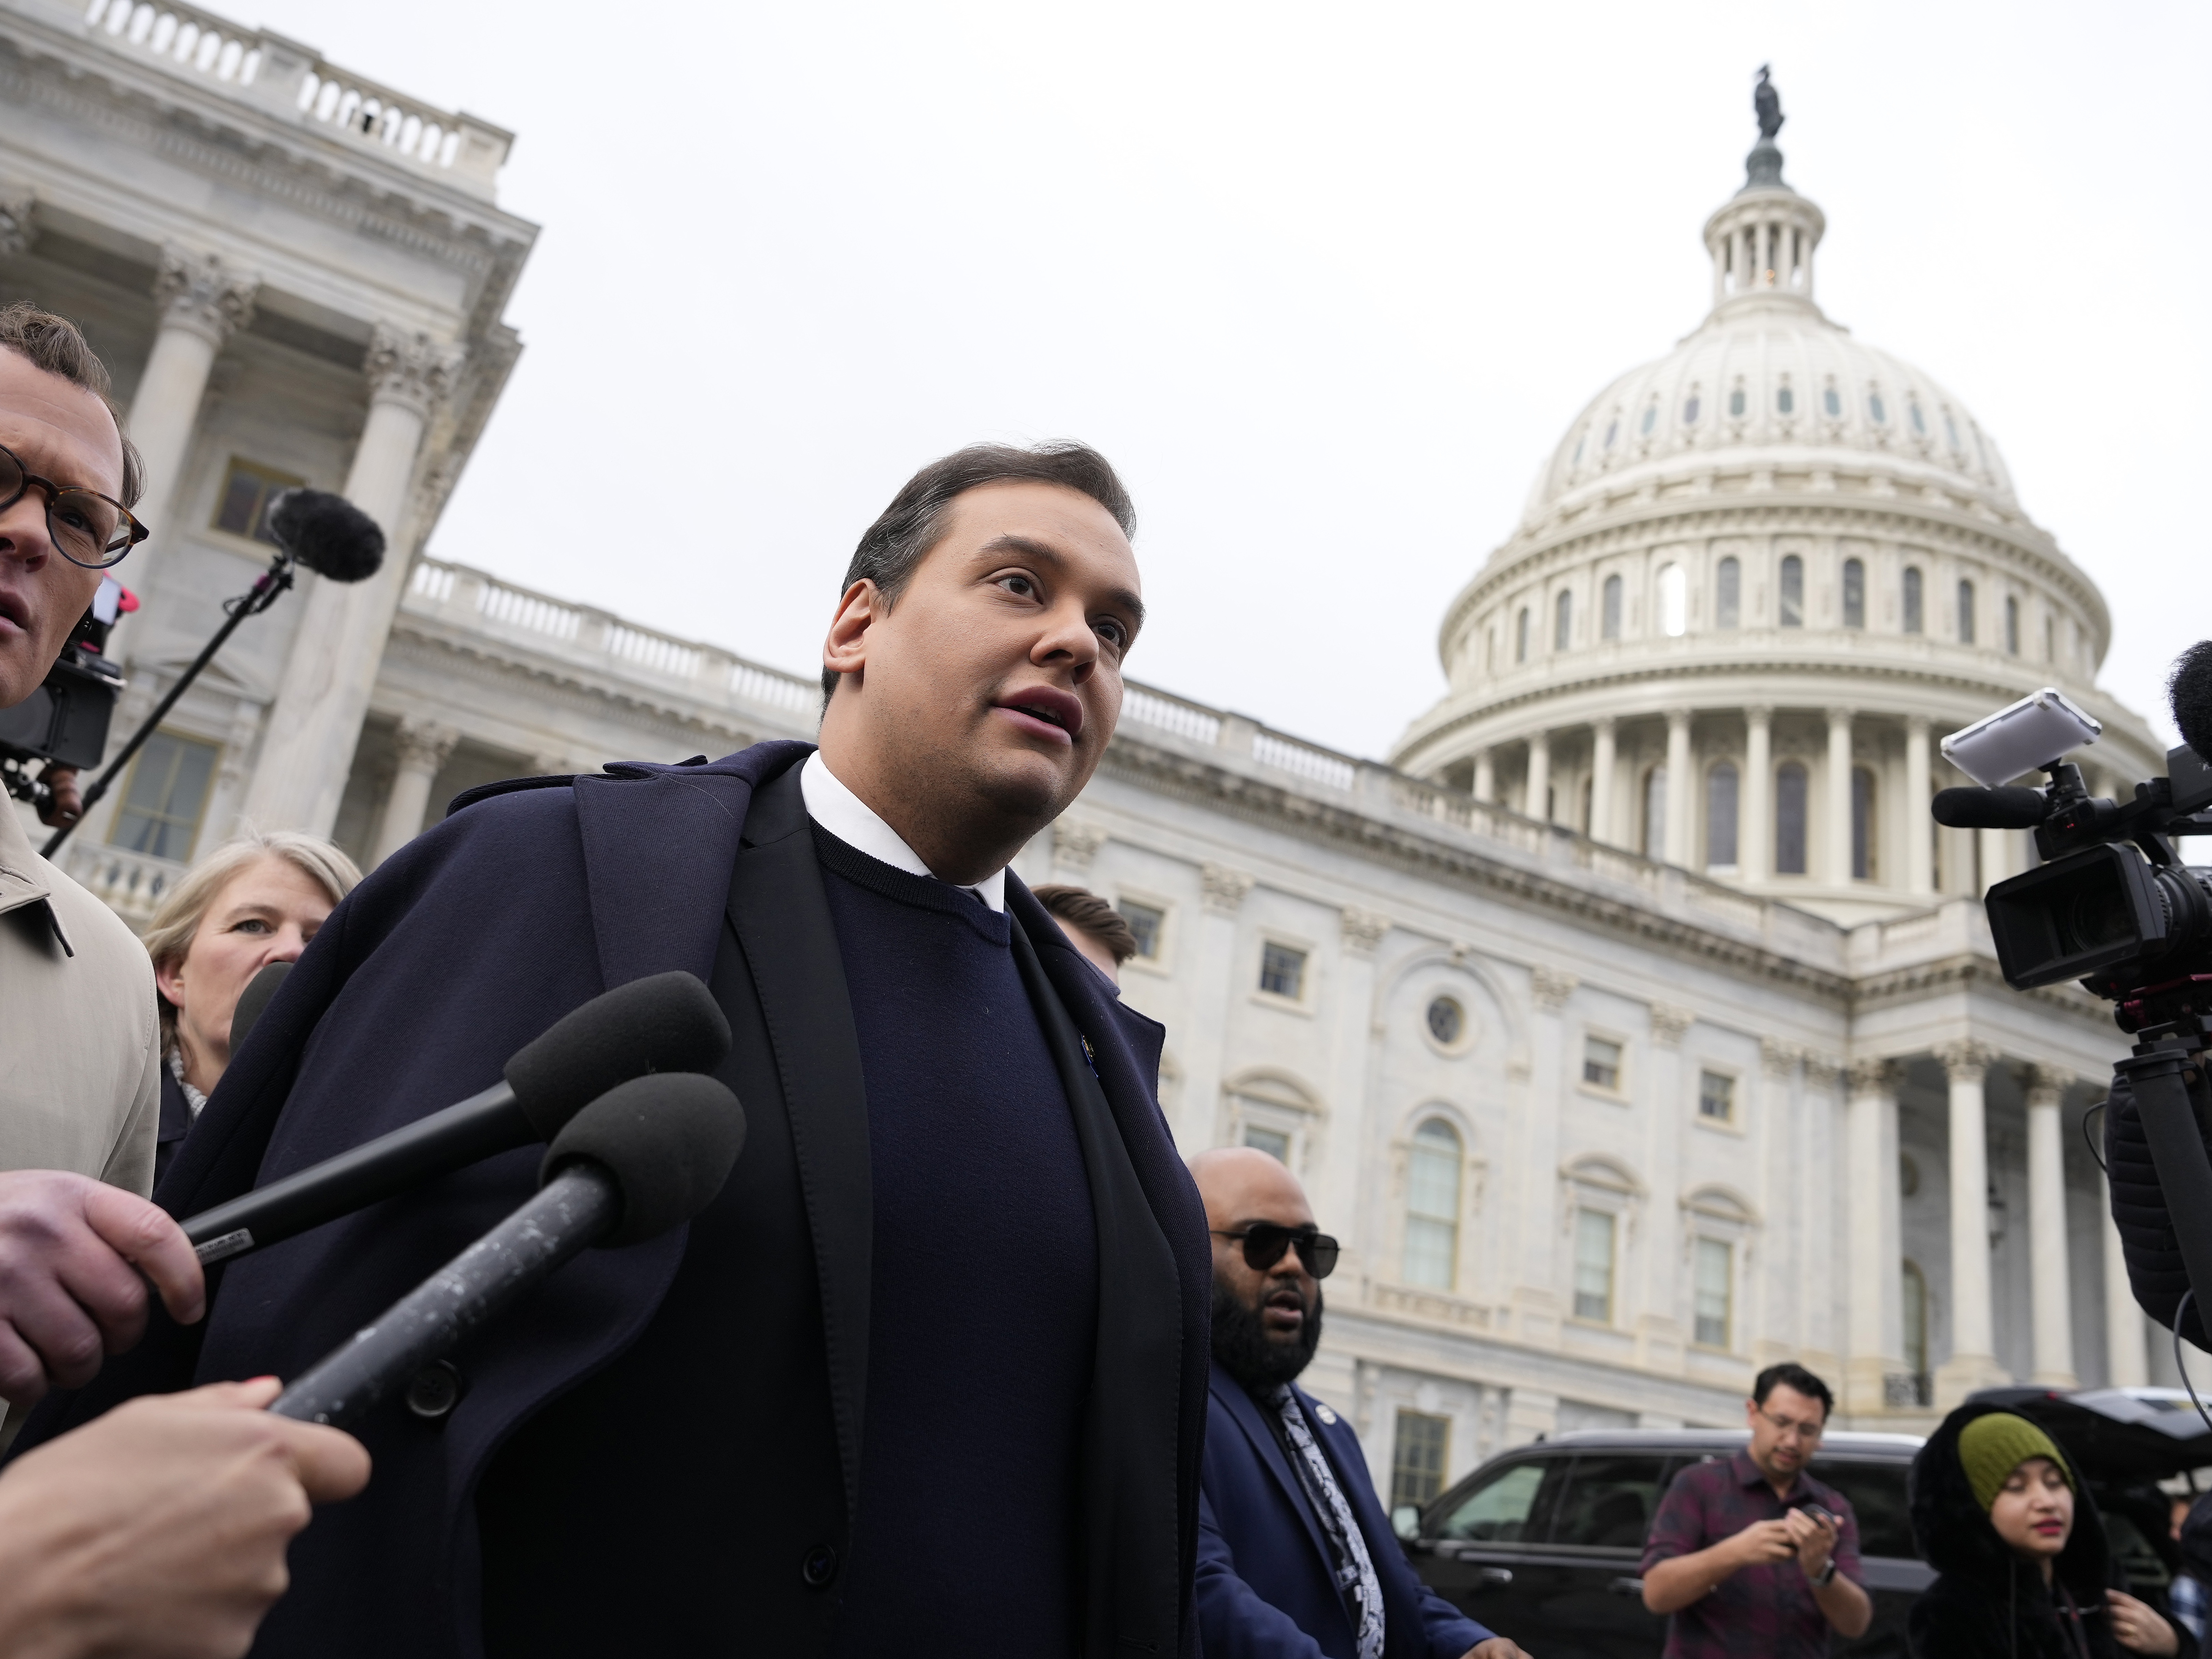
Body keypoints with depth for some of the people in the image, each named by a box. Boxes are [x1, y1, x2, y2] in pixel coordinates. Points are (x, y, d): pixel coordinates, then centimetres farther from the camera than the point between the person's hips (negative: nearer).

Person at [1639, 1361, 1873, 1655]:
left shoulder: (1834, 1509, 10)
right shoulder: (1699, 1485, 1)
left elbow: (1856, 1623, 1)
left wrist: (1819, 1569, -17)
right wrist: (1736, 1551, -21)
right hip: (1707, 1651, -2)